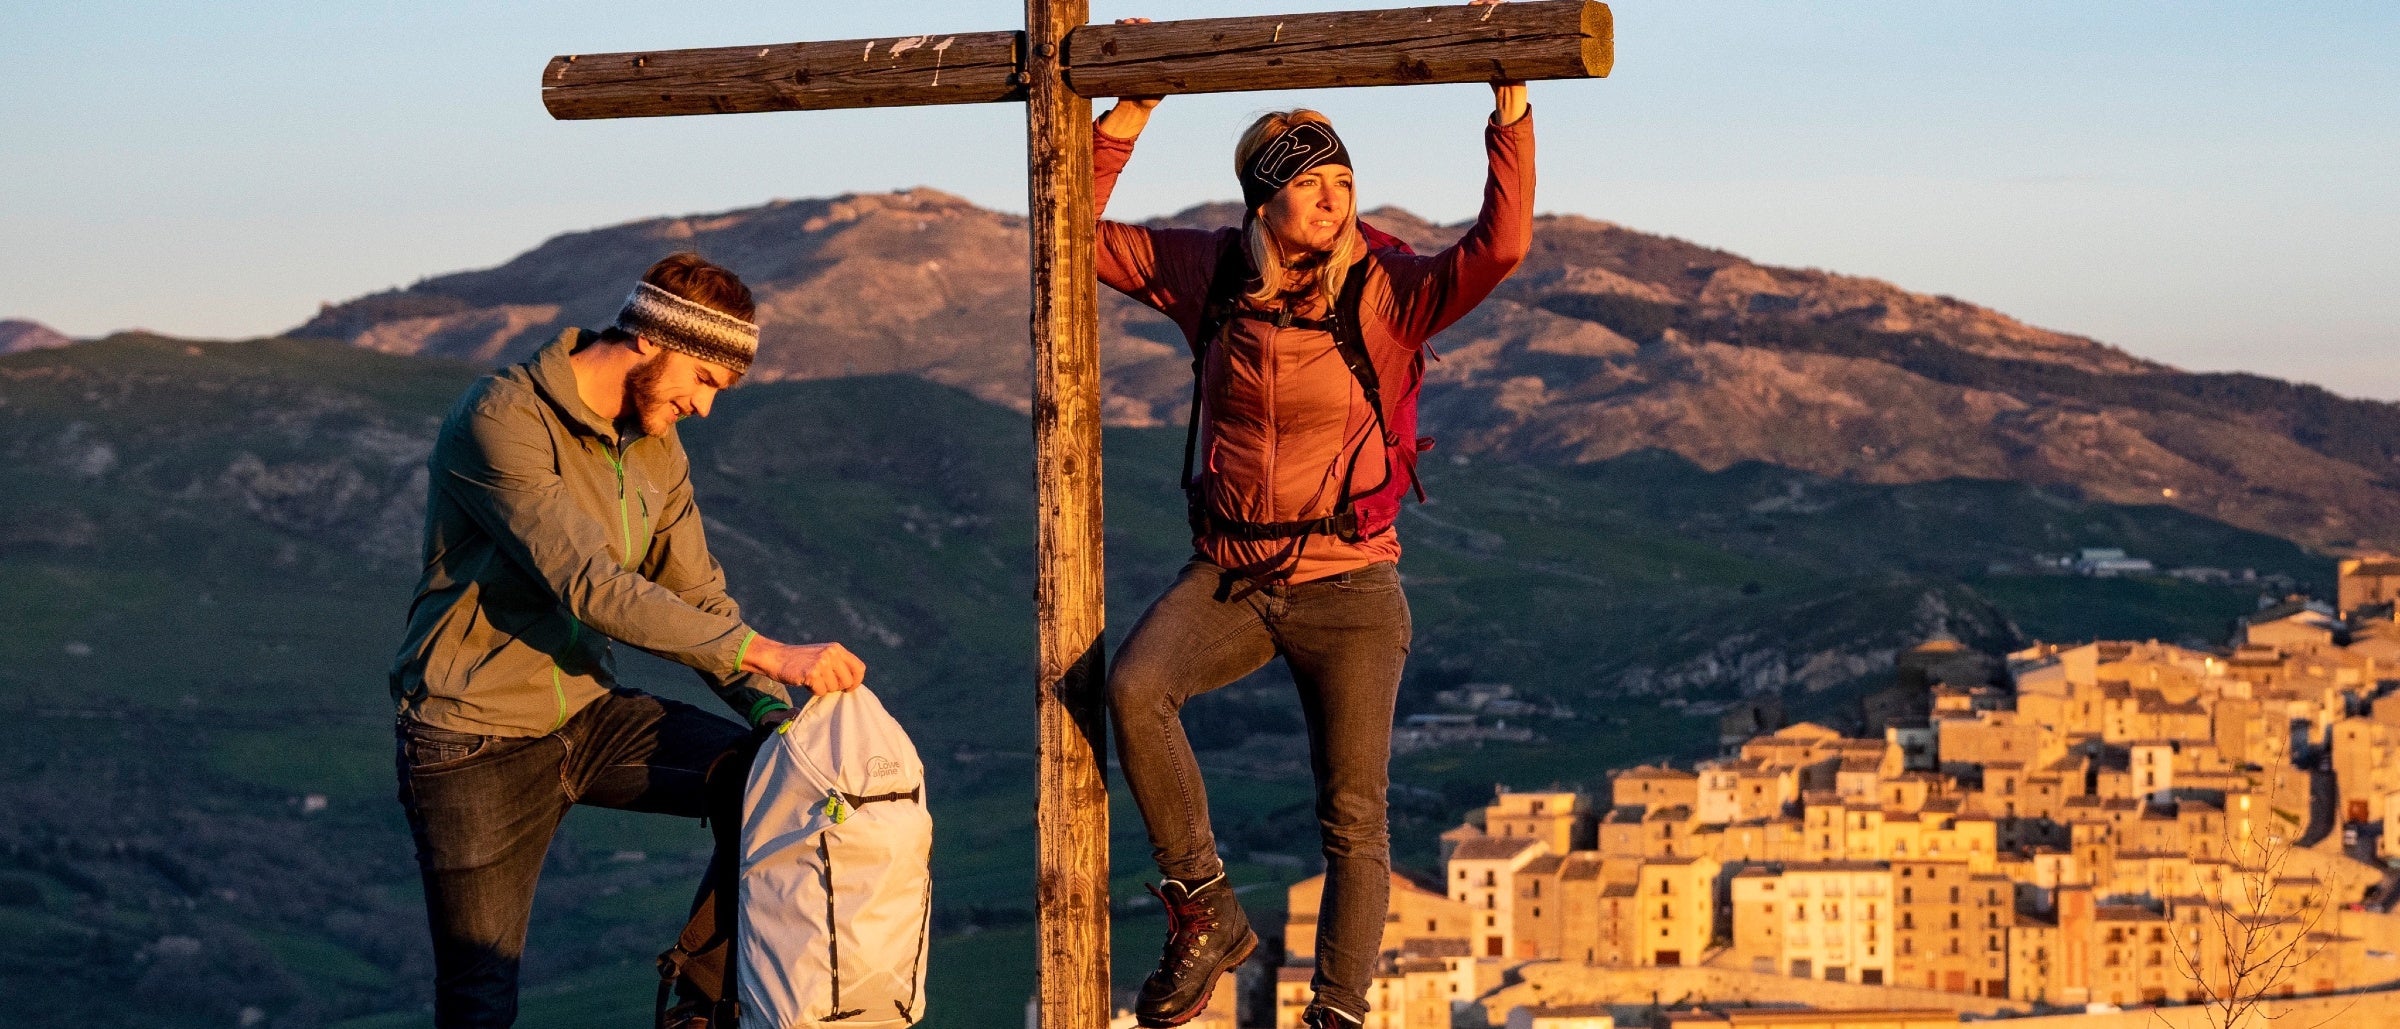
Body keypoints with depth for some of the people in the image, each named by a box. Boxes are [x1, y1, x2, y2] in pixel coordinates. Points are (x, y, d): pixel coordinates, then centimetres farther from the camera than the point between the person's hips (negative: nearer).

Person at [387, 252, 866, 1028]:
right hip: (476, 738, -7)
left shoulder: (656, 450, 5)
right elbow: (592, 587, -30)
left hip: (587, 714, 7)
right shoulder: (503, 420, -21)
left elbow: (698, 598, 6)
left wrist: (770, 710, -13)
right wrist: (768, 655, -33)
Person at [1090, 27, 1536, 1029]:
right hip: (1228, 576, 2)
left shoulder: (1386, 292, -9)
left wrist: (1511, 114, -31)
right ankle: (1206, 914, -13)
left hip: (1347, 582, -2)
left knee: (1353, 820, -2)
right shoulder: (1212, 273, 1)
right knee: (1134, 687, -28)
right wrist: (1125, 119, -1)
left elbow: (1500, 245, -25)